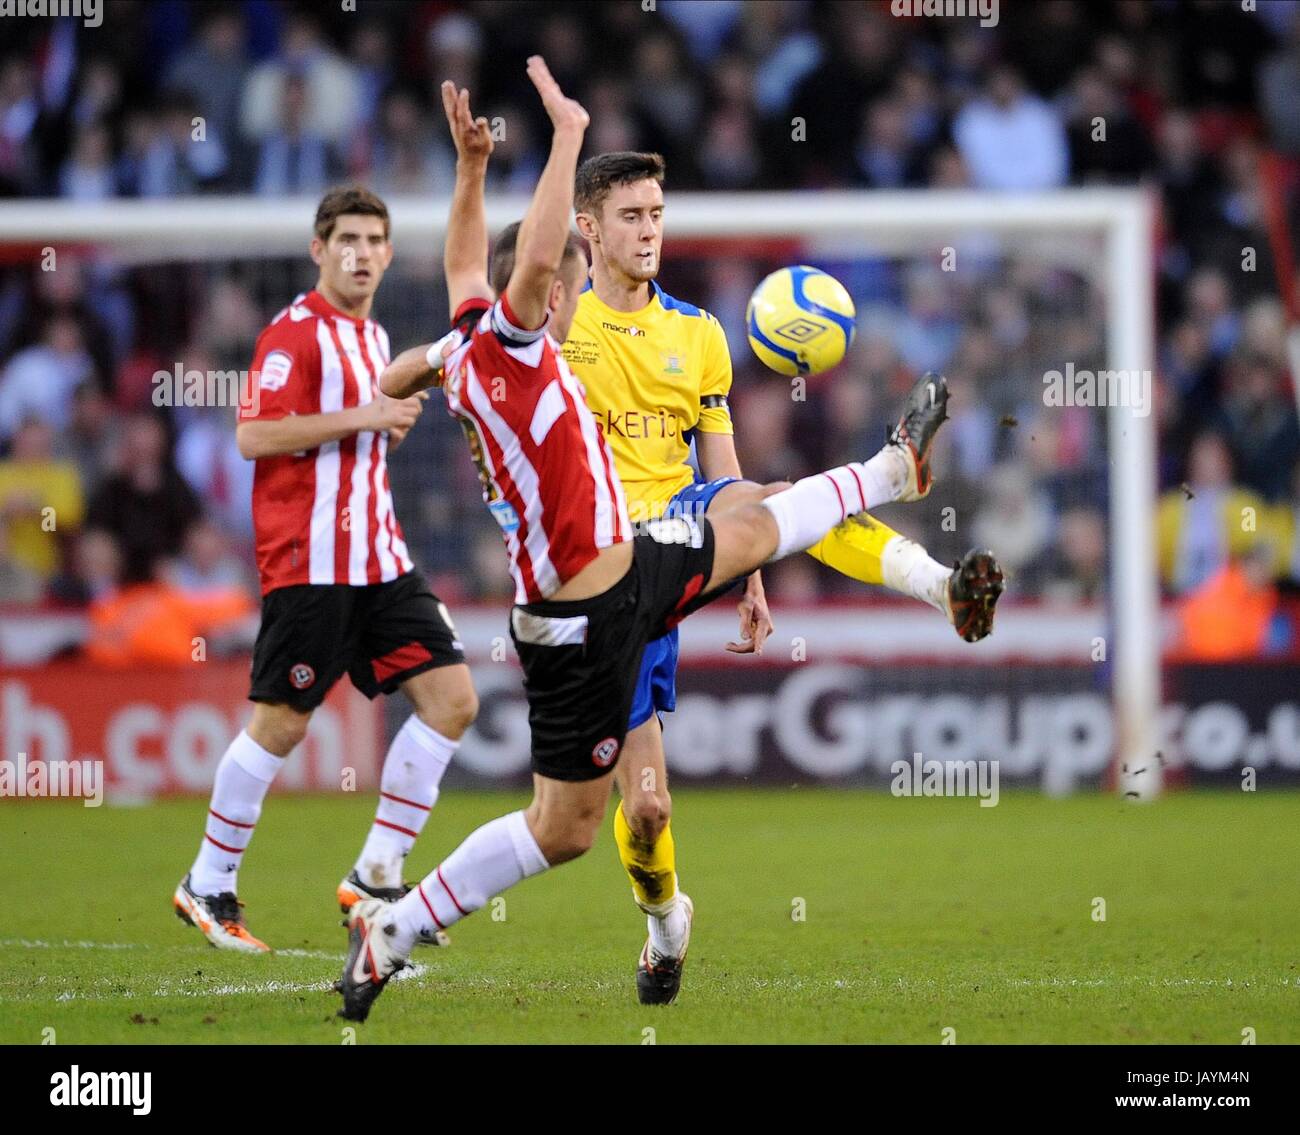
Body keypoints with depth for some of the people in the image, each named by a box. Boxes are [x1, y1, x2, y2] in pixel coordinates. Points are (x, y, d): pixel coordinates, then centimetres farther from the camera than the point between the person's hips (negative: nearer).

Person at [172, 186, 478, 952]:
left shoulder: (374, 337, 18)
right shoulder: (296, 332, -9)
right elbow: (255, 436, -19)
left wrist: (392, 419, 15)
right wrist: (361, 417, -20)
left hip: (378, 560, 8)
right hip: (309, 563, -8)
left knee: (453, 699, -2)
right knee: (282, 723, -3)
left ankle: (376, 878, 4)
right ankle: (208, 886, 13)